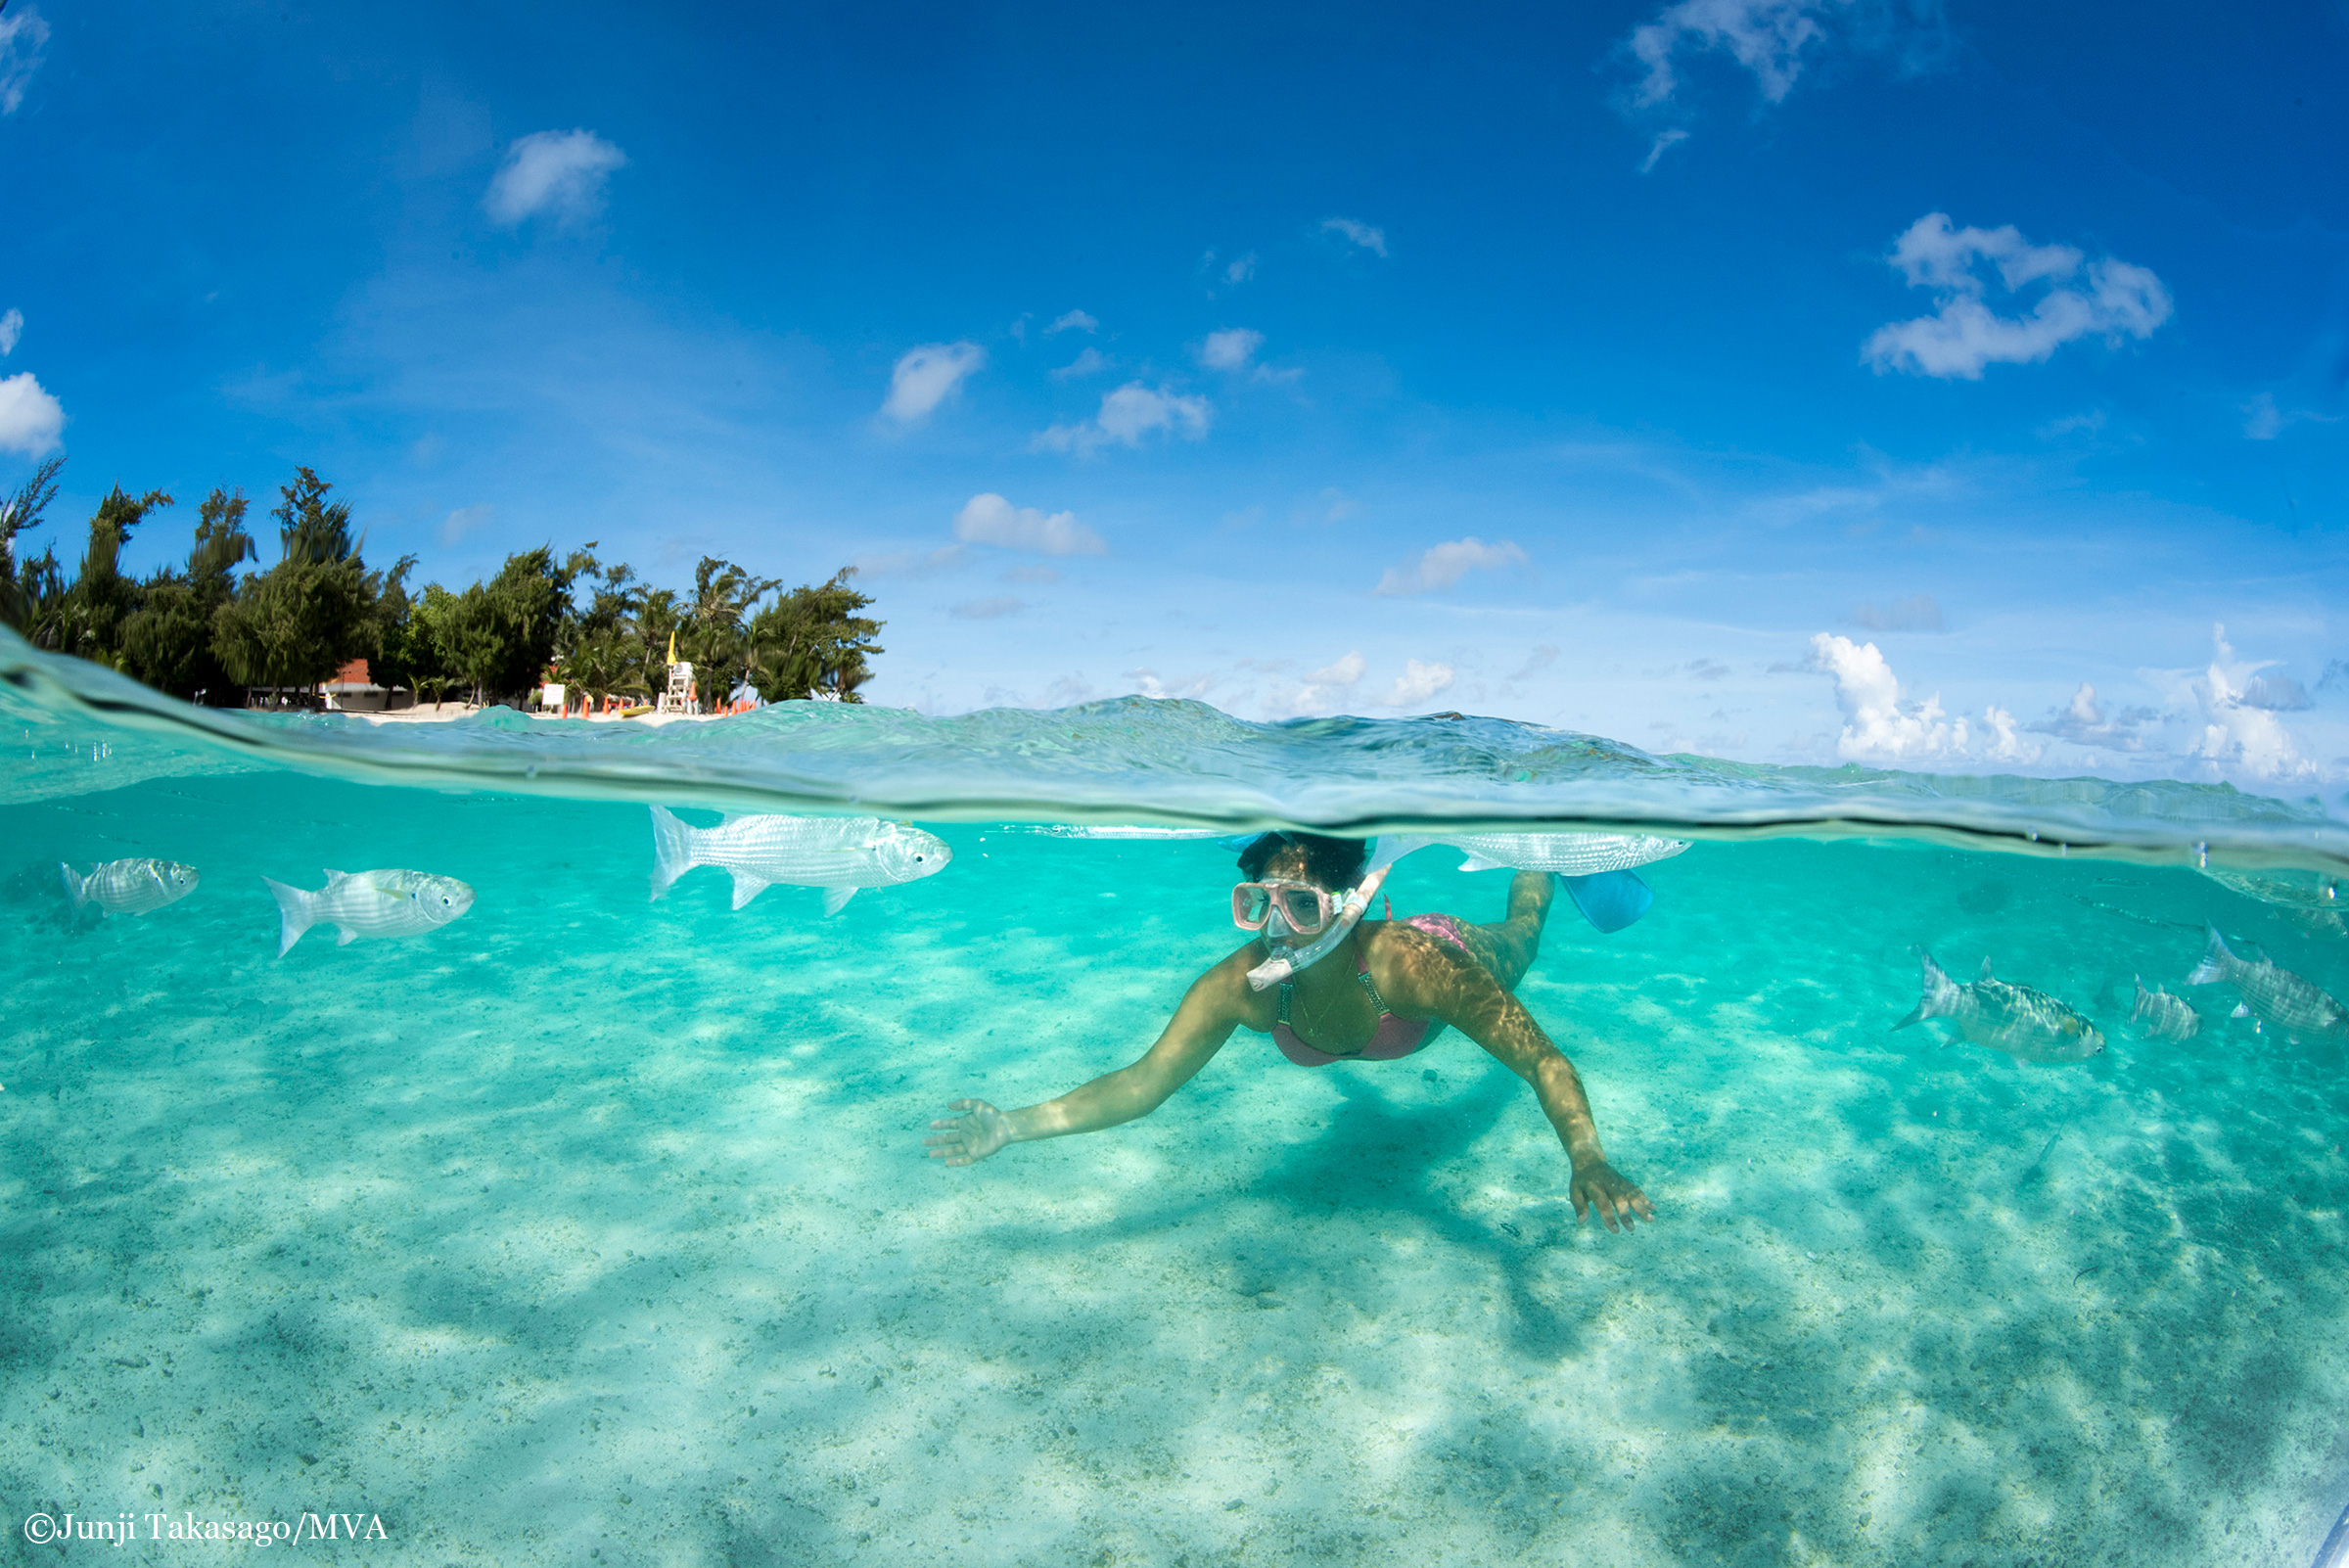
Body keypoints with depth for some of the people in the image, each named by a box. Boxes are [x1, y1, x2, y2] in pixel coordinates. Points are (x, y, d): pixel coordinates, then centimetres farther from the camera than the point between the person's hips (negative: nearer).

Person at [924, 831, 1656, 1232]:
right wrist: (1017, 1126, -48)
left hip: (1458, 950, -2)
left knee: (1518, 936, 33)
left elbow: (1545, 1062, -49)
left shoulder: (1415, 964, -51)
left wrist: (1588, 1159, -67)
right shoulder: (1237, 986, -43)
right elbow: (1143, 1082, -38)